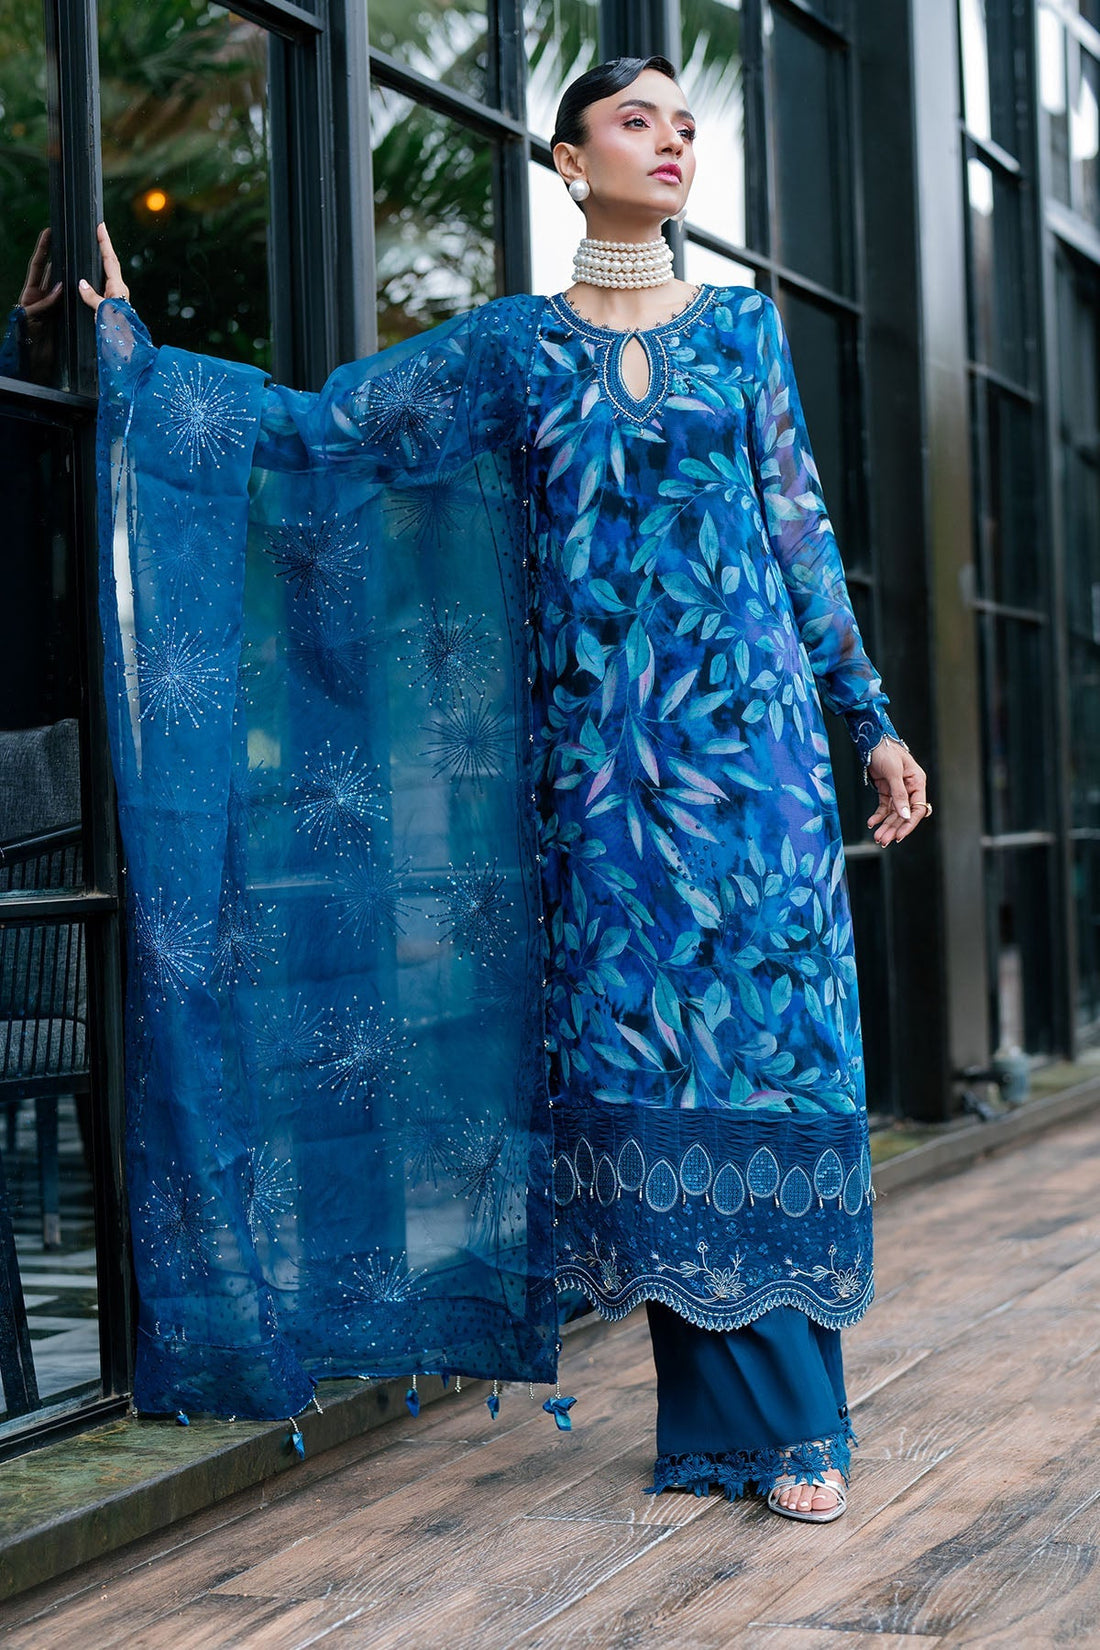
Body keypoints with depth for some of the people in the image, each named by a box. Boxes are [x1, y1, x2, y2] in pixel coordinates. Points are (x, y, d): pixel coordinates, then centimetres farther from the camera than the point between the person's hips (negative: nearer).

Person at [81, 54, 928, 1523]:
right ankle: (750, 1418, 6)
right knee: (643, 1046, -3)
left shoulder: (743, 326, 11)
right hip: (599, 739, 0)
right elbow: (317, 423, 11)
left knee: (760, 1028, -5)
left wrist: (872, 720, 9)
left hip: (747, 724, 0)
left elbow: (801, 530, 12)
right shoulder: (515, 342, 9)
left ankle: (794, 1421, 2)